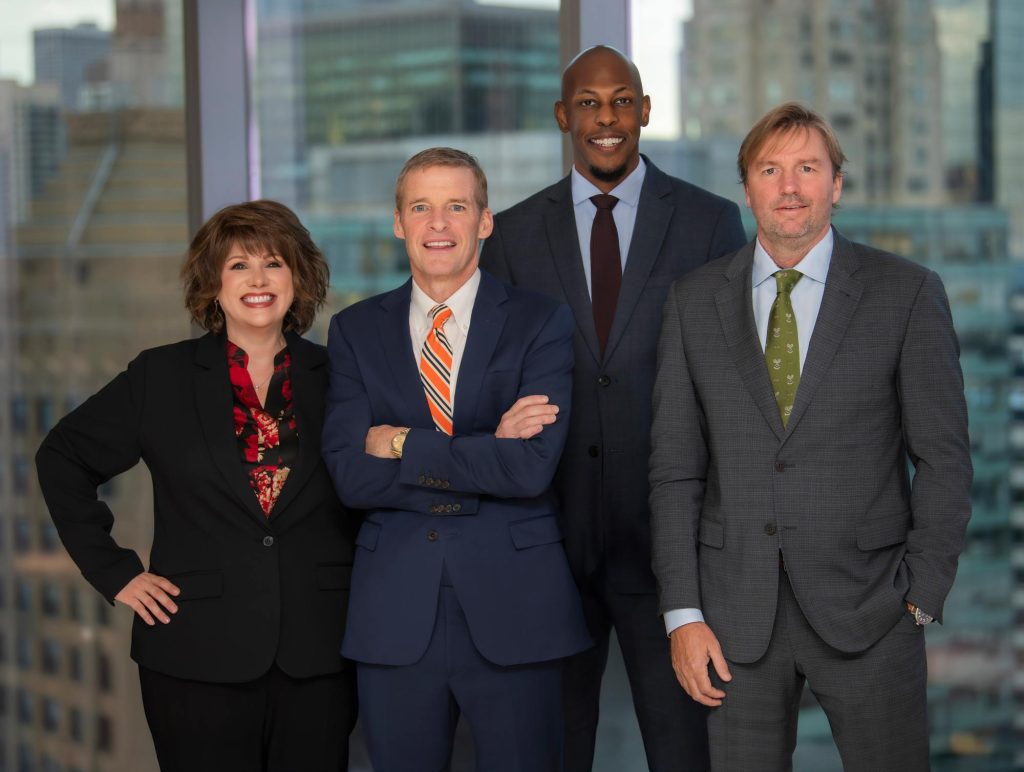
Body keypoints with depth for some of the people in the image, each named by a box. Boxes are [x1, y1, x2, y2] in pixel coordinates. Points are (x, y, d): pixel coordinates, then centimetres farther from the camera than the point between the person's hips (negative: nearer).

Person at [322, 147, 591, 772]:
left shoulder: (541, 322, 0)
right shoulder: (355, 331, 7)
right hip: (395, 616, 2)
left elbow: (533, 467, -13)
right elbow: (352, 475, -6)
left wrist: (404, 446, -10)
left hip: (512, 609, -2)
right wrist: (487, 459, -12)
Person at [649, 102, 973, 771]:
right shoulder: (695, 302, 6)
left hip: (867, 611, -2)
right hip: (737, 612, 2)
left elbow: (944, 459, 0)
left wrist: (921, 597, -6)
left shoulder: (907, 293, 0)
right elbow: (675, 467, 5)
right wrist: (683, 612, -1)